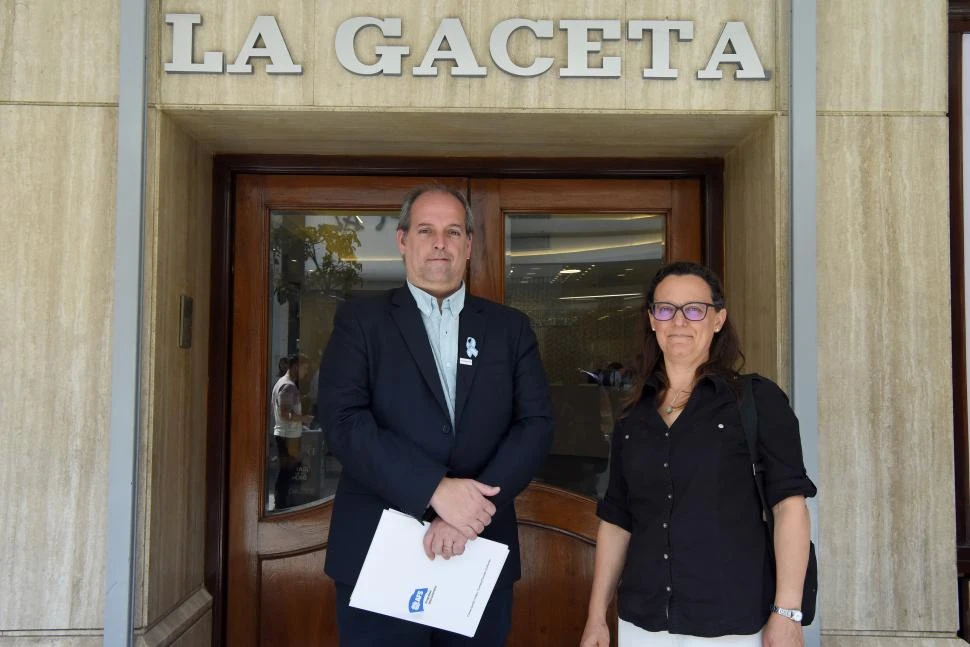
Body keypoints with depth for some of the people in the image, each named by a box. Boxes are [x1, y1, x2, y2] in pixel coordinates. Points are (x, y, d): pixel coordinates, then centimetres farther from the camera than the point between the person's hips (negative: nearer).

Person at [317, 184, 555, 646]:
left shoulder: (510, 328, 8)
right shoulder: (361, 320, 2)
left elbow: (536, 424, 0)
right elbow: (344, 421, -10)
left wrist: (475, 502, -14)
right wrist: (436, 490, -19)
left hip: (481, 554, 2)